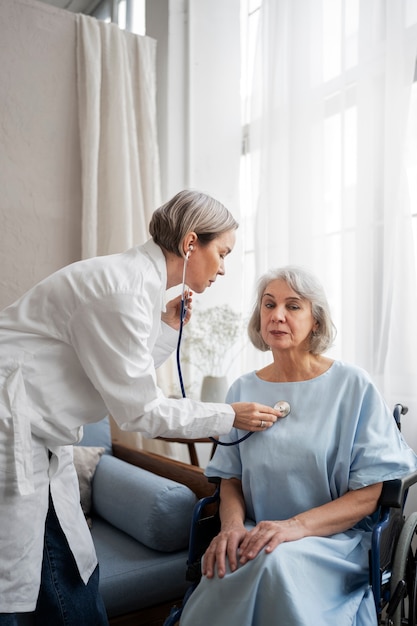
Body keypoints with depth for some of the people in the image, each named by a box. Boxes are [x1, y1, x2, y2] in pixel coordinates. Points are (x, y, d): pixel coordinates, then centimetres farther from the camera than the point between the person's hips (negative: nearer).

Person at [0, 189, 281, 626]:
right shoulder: (123, 287, -23)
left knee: (74, 573, 14)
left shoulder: (138, 280, 6)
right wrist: (229, 417, -8)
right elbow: (140, 410, -17)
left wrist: (168, 328, 2)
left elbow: (127, 380, 10)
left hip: (39, 438, 9)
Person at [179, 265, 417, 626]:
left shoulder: (353, 386, -5)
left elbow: (370, 493, -6)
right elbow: (231, 478, 10)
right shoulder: (243, 390, 7)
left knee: (279, 560, -35)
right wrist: (232, 525, -13)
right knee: (222, 573, -31)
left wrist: (297, 525, -20)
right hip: (258, 536, 3)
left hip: (335, 537, -2)